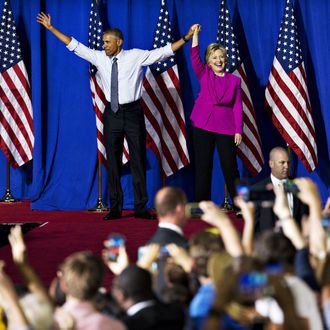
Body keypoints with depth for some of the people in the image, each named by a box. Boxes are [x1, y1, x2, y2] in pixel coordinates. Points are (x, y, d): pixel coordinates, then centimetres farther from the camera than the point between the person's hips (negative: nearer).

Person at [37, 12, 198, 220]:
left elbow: (164, 51, -8)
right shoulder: (99, 57, 4)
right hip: (112, 113, 3)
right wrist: (51, 28, 6)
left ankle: (141, 207, 7)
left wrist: (186, 38, -16)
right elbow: (74, 45, 7)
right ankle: (115, 208, 11)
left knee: (138, 160, 1)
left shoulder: (136, 56, -5)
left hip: (132, 112, -3)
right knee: (113, 162, 5)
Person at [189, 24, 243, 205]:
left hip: (226, 128, -1)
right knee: (202, 166, 3)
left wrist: (239, 130, -4)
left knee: (230, 166, -3)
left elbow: (238, 107, 2)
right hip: (203, 126, 1)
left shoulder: (234, 80, 5)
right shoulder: (204, 74, 8)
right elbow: (194, 56, -6)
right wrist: (195, 34, -13)